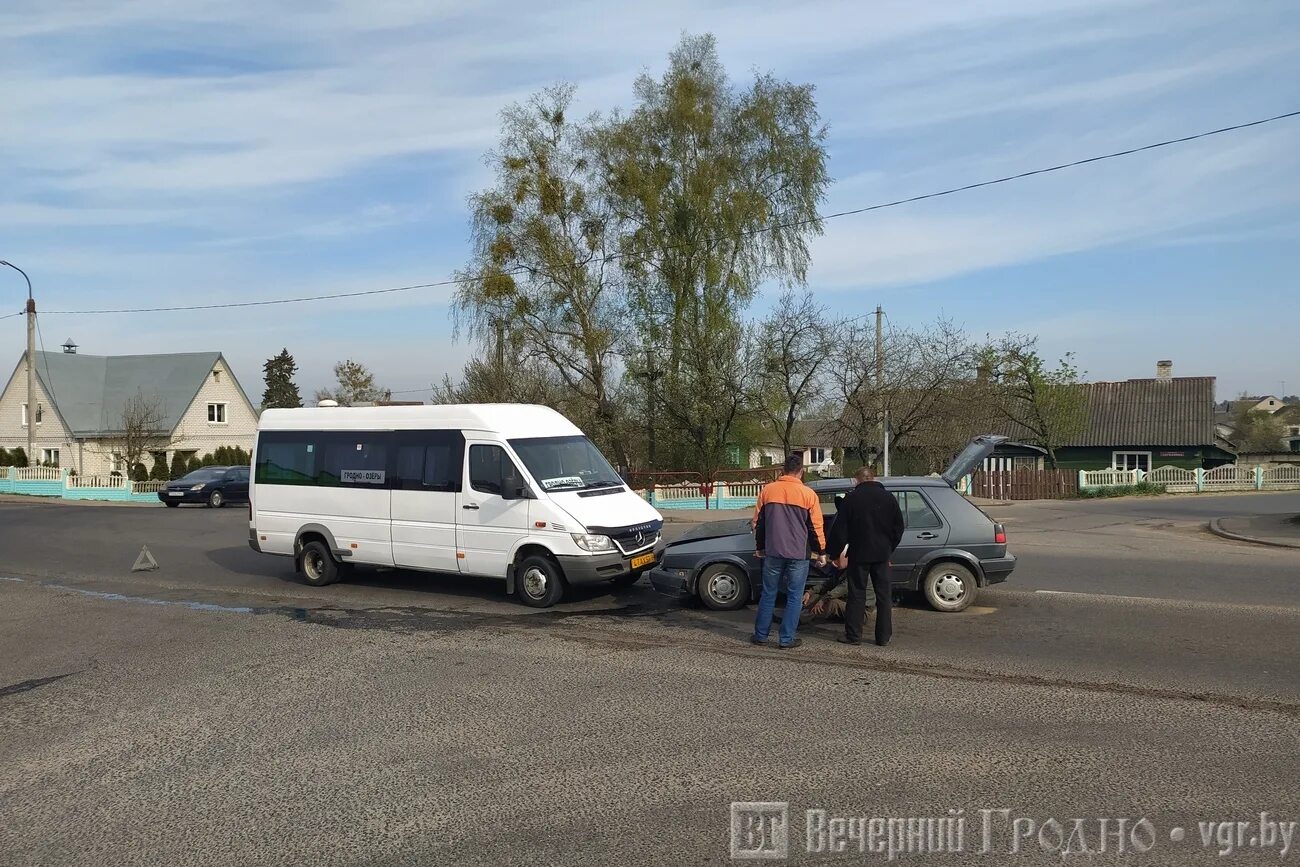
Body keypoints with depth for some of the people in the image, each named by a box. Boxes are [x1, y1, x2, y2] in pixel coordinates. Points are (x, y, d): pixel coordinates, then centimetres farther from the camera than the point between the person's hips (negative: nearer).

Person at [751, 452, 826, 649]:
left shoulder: (767, 490, 2)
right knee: (794, 597, 6)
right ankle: (786, 639, 7)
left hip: (773, 552, 2)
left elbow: (758, 522, 9)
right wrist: (821, 552, 11)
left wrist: (760, 547, 22)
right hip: (799, 553, -2)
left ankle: (761, 635, 17)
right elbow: (816, 527, -1)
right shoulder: (808, 494, -5)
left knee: (768, 594, 13)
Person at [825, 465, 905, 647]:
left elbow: (840, 530, -4)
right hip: (882, 554, 2)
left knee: (857, 594, 4)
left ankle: (853, 635, 5)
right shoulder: (889, 498, 4)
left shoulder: (851, 499, -5)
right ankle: (883, 636, 10)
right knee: (884, 595, 8)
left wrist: (836, 553, 7)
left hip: (859, 554, -2)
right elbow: (898, 528, 11)